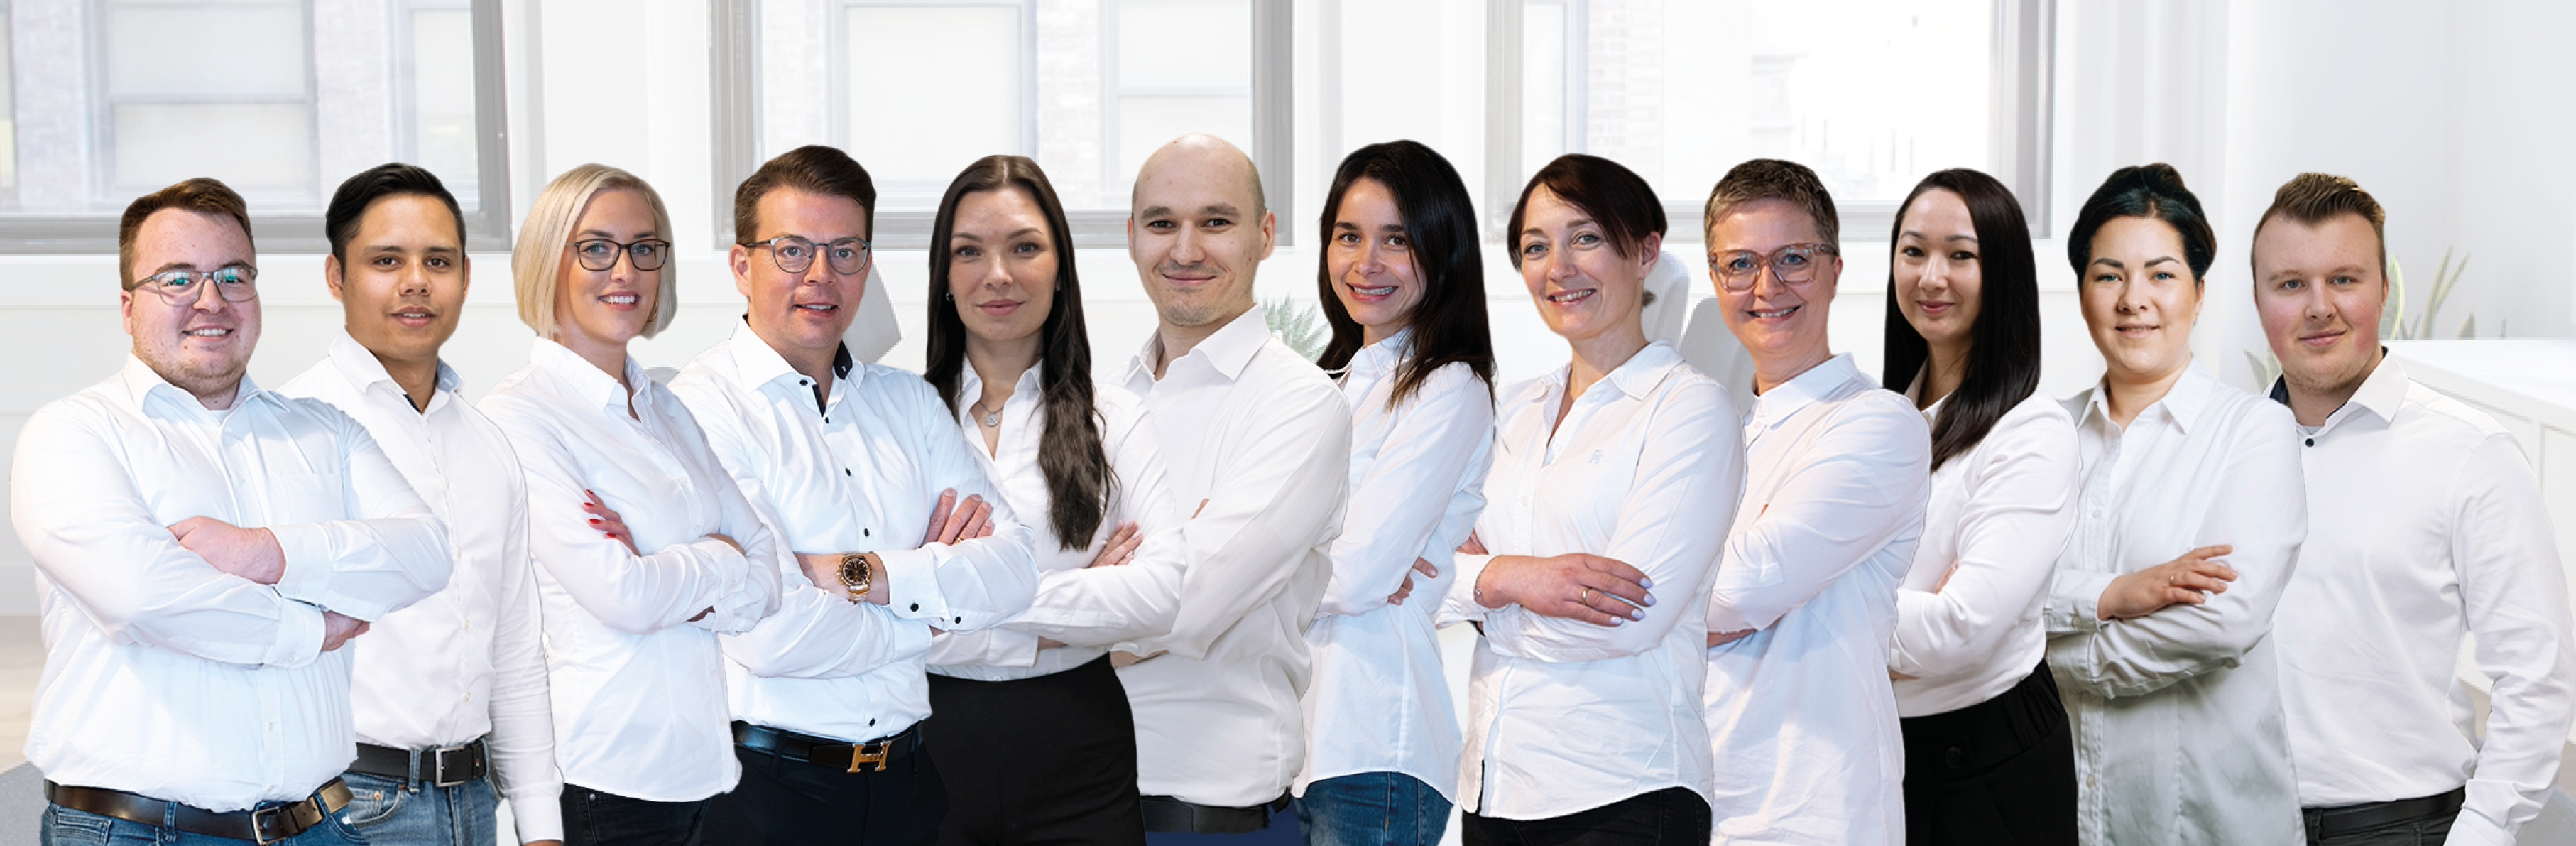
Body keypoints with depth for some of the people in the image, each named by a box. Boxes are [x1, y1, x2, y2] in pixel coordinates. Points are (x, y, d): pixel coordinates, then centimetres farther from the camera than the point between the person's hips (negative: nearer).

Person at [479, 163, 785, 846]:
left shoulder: (668, 411, 13)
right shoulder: (520, 416, -9)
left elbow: (768, 576, 5)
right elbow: (622, 598, -18)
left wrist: (667, 578, -13)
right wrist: (718, 560, 0)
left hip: (711, 764, 6)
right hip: (607, 779, -6)